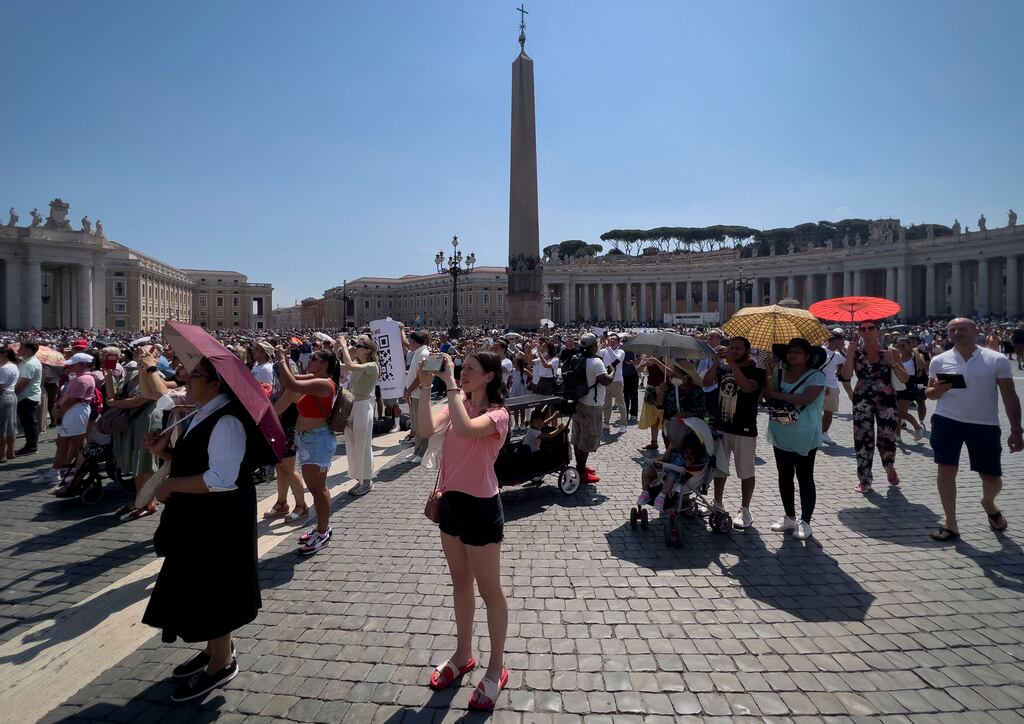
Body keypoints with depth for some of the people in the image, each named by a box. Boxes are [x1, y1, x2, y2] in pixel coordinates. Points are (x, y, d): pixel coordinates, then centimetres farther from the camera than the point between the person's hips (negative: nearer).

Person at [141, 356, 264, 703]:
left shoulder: (226, 422, -24)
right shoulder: (204, 415, 7)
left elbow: (221, 479, -30)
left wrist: (171, 485, -21)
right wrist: (165, 452, 2)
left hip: (218, 522, -10)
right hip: (198, 519, 10)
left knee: (213, 589, 6)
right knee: (201, 588, 22)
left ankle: (220, 664, 26)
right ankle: (215, 648, 42)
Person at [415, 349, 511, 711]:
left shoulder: (497, 414, -16)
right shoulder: (457, 405, 4)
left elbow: (464, 429, -37)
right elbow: (426, 430, -13)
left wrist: (450, 382, -31)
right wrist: (425, 387, -18)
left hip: (480, 506, -7)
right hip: (450, 501, 7)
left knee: (489, 590, 8)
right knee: (460, 583, 21)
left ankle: (496, 669, 26)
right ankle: (463, 654, 40)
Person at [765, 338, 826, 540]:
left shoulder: (816, 376, -9)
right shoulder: (779, 373, 7)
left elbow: (805, 399, -24)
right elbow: (768, 396, -2)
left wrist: (777, 395, -17)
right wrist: (768, 372, -12)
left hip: (804, 438, -5)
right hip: (781, 435, 6)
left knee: (805, 479, 4)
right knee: (784, 477, 13)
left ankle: (805, 522, 15)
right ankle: (789, 517, 27)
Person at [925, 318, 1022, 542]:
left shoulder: (997, 360, -2)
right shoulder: (939, 360, 1)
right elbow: (929, 393, 9)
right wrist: (937, 390, -15)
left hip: (985, 425, 0)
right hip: (947, 422, 0)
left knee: (993, 478, 8)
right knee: (946, 471, 0)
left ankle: (988, 503, 44)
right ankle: (951, 524, 13)